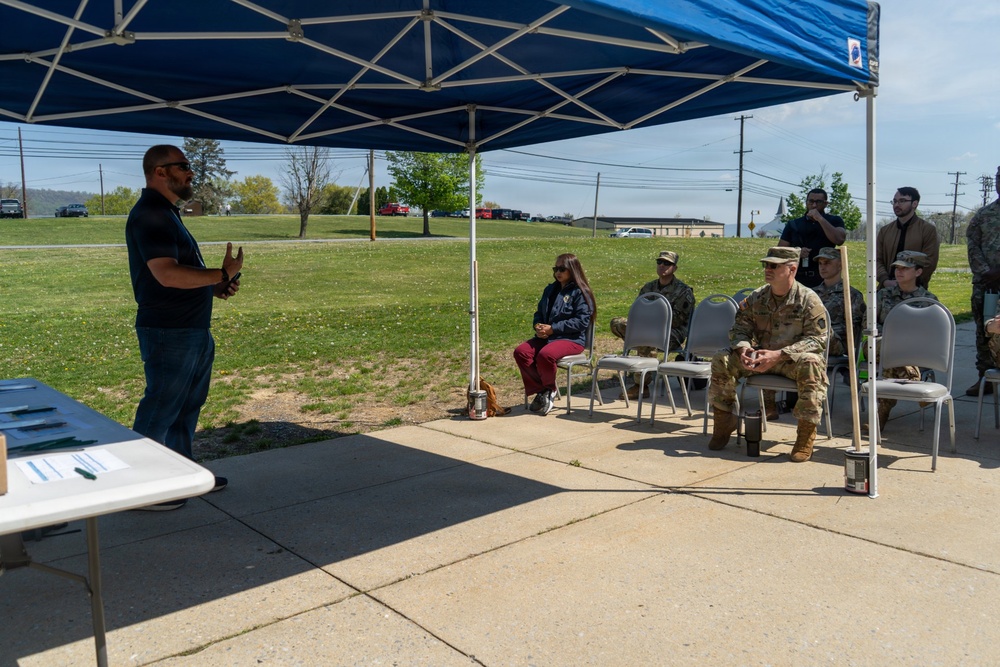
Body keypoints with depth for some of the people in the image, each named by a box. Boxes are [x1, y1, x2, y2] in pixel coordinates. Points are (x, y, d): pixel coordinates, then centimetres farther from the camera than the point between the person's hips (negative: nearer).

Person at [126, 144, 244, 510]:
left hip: (193, 330, 10)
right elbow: (167, 274, -27)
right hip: (169, 333, -10)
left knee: (188, 406, 19)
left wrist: (215, 286, 9)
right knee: (159, 411, -1)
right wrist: (222, 274, -18)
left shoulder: (166, 213, 16)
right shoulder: (149, 214, -16)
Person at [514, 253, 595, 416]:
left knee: (545, 354, -35)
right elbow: (539, 312, 24)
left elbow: (582, 320, -14)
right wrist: (538, 326, -2)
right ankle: (540, 390, -6)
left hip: (572, 339, -7)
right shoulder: (550, 290, 20)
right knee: (521, 352, -18)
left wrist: (553, 328, -18)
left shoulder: (580, 292, -4)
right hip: (546, 336, 7)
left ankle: (549, 390, -6)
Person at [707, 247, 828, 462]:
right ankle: (724, 422, -2)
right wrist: (743, 348, -20)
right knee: (722, 359, -15)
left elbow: (817, 339, -16)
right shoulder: (756, 298, 1)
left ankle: (806, 435, -24)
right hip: (761, 356, 4)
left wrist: (779, 354, -28)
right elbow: (740, 328, 5)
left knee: (811, 364, -37)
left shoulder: (809, 299, -12)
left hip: (792, 360, -4)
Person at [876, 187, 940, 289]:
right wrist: (885, 281, -9)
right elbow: (877, 260, 9)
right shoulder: (884, 231, 15)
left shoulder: (928, 230, 3)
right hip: (887, 290, 4)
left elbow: (929, 263, -5)